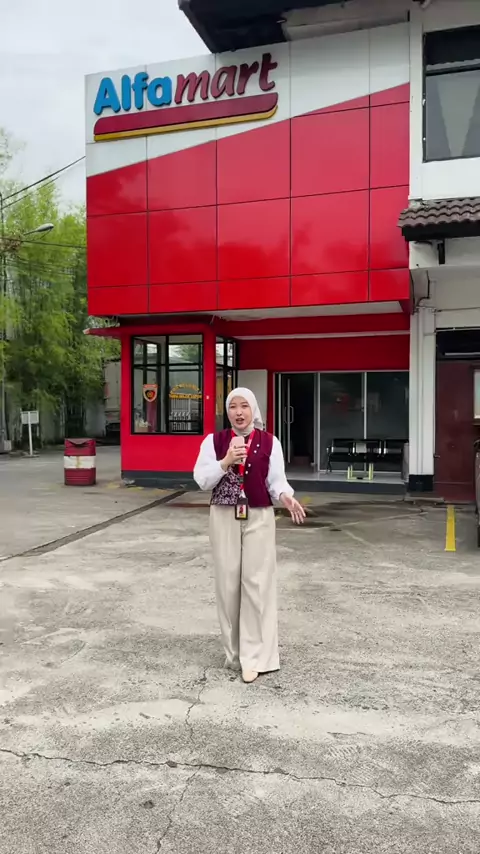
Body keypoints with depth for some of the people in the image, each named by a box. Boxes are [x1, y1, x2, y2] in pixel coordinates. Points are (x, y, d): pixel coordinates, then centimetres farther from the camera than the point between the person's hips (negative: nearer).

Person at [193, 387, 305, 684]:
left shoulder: (270, 442, 1)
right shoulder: (214, 441, 3)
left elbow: (276, 480, -2)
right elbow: (201, 480, -3)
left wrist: (286, 497, -23)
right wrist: (226, 462, -16)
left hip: (259, 518, -1)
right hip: (224, 518, 1)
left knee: (257, 583, -3)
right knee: (228, 582, 7)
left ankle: (254, 656, 6)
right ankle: (235, 651, 23)